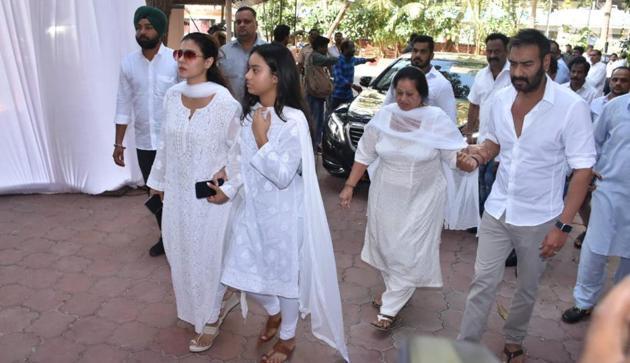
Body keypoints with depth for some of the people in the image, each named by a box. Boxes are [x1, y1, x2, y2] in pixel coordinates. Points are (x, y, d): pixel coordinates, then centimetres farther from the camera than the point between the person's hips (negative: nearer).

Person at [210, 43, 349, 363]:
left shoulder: (294, 119, -19)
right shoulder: (249, 113, 2)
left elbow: (282, 176, -22)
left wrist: (262, 137, -22)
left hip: (282, 213, -6)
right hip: (252, 209, 7)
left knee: (285, 274, 11)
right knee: (242, 273, 13)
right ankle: (274, 313, 44)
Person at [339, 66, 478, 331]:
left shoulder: (437, 120, -14)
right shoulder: (384, 116, -6)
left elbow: (455, 156, -10)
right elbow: (365, 154, 3)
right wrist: (349, 186, 2)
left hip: (422, 198, -3)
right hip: (385, 195, 4)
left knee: (410, 253, -1)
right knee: (386, 245, 16)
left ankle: (390, 308, 13)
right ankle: (394, 291, 41)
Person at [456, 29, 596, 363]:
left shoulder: (571, 107, -19)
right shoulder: (500, 100, -5)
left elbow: (583, 170, -15)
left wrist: (563, 225, -17)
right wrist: (481, 151, -12)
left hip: (539, 219, -3)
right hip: (497, 211, 3)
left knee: (527, 288, 18)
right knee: (482, 283, 8)